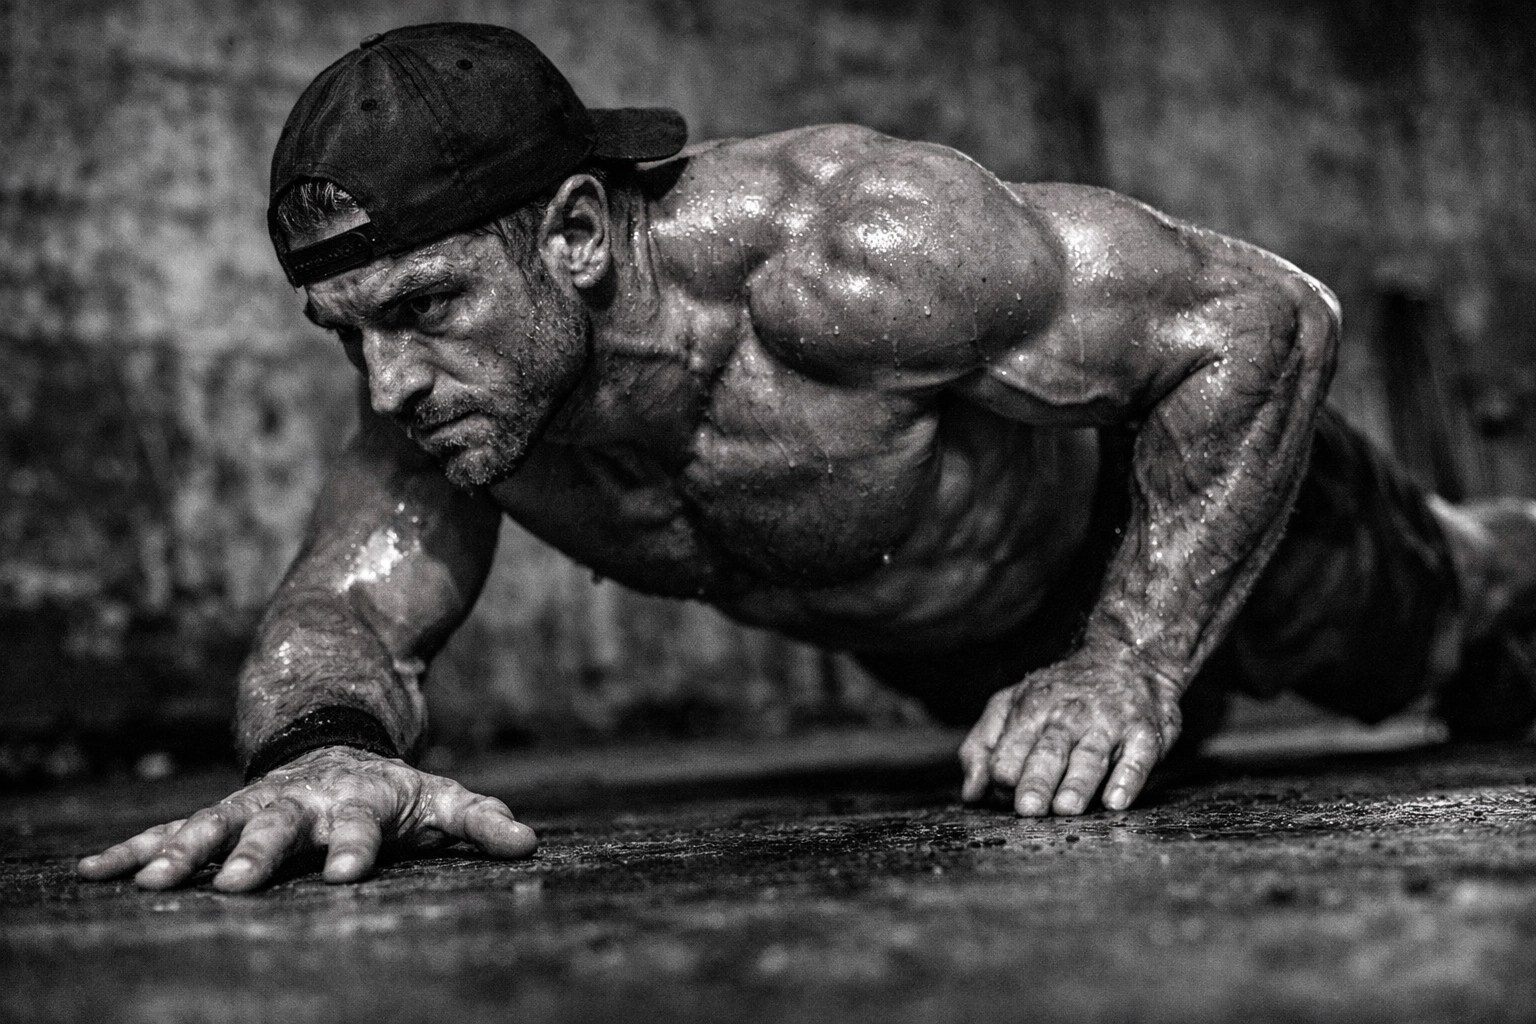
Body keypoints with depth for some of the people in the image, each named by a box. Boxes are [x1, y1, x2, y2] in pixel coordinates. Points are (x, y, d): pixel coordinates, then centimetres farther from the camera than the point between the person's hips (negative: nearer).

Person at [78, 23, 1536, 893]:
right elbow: (337, 610, -36)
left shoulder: (840, 246, -48)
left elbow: (1265, 313, -42)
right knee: (1171, 728, 36)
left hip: (1149, 476, -5)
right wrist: (323, 746, -61)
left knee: (1406, 634, 24)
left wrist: (1127, 671, -45)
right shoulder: (446, 383, -31)